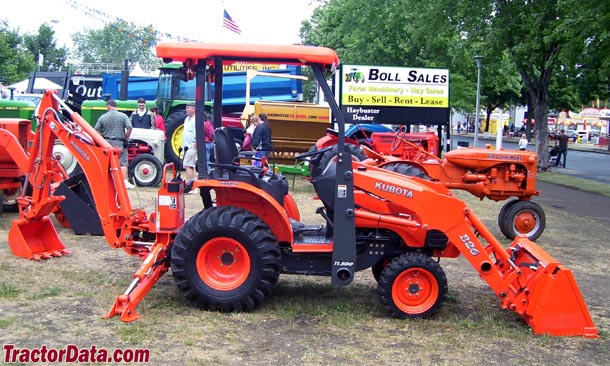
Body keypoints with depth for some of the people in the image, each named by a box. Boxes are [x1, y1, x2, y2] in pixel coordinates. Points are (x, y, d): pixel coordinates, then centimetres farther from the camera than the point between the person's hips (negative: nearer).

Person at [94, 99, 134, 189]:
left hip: (107, 142, 3)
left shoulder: (103, 117, 3)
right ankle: (125, 182, -9)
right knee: (122, 163, -2)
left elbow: (96, 130, 3)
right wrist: (126, 138, -1)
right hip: (119, 142, -2)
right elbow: (129, 128, -13)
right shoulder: (123, 116, -3)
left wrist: (103, 136, 14)